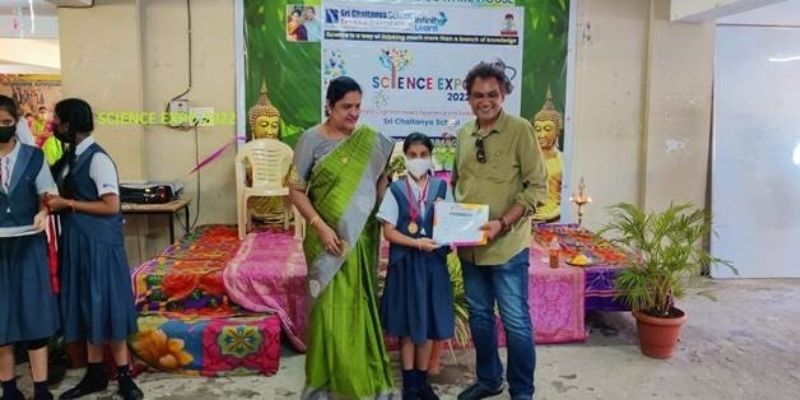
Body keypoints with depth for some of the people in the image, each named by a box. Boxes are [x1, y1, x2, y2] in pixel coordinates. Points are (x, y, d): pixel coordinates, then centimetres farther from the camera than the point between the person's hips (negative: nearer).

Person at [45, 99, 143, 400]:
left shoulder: (97, 158, -15)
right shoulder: (71, 156, 11)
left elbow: (111, 206, -19)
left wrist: (68, 204, -15)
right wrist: (55, 200, 1)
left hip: (100, 243, -8)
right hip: (77, 242, 8)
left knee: (106, 305, -1)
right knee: (86, 306, 13)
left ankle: (123, 375, 11)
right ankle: (95, 373, 24)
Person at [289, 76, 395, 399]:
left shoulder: (371, 140, 3)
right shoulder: (312, 140, -6)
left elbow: (382, 178, 13)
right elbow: (296, 190, -7)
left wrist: (380, 216, 0)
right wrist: (320, 227, -16)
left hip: (362, 238, 3)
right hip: (329, 238, -3)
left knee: (362, 306, 12)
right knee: (330, 307, 2)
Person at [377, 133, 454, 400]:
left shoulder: (441, 187, 2)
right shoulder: (396, 190, -4)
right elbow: (388, 231, -7)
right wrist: (417, 243, -18)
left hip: (434, 262, 2)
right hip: (405, 262, -2)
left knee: (430, 322, 10)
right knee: (407, 324, 6)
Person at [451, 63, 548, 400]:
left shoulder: (520, 130, -9)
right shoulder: (464, 134, 7)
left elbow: (538, 186, -12)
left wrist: (503, 223, -21)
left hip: (507, 245, -5)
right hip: (469, 245, 6)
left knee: (515, 321, 4)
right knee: (479, 316, 17)